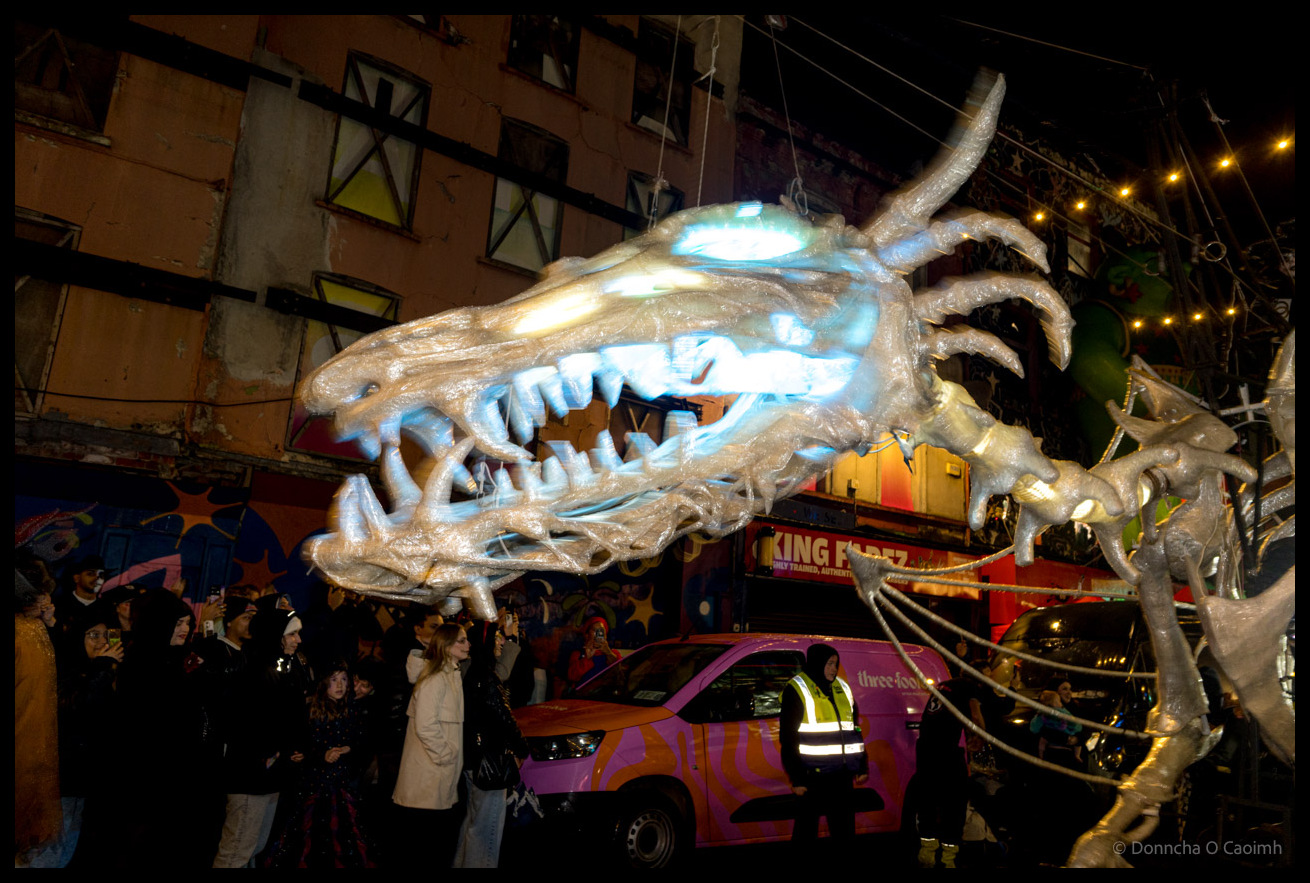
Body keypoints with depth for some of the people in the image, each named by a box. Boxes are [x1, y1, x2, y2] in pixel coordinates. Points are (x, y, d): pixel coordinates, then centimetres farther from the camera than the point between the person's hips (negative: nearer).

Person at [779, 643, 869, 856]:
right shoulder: (797, 690, -8)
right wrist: (796, 779, -12)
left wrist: (862, 766, 15)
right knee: (806, 831, 4)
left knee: (845, 831, 14)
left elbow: (855, 730, 19)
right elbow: (788, 738, -10)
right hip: (812, 774, -6)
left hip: (841, 774, 6)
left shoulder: (842, 688, 12)